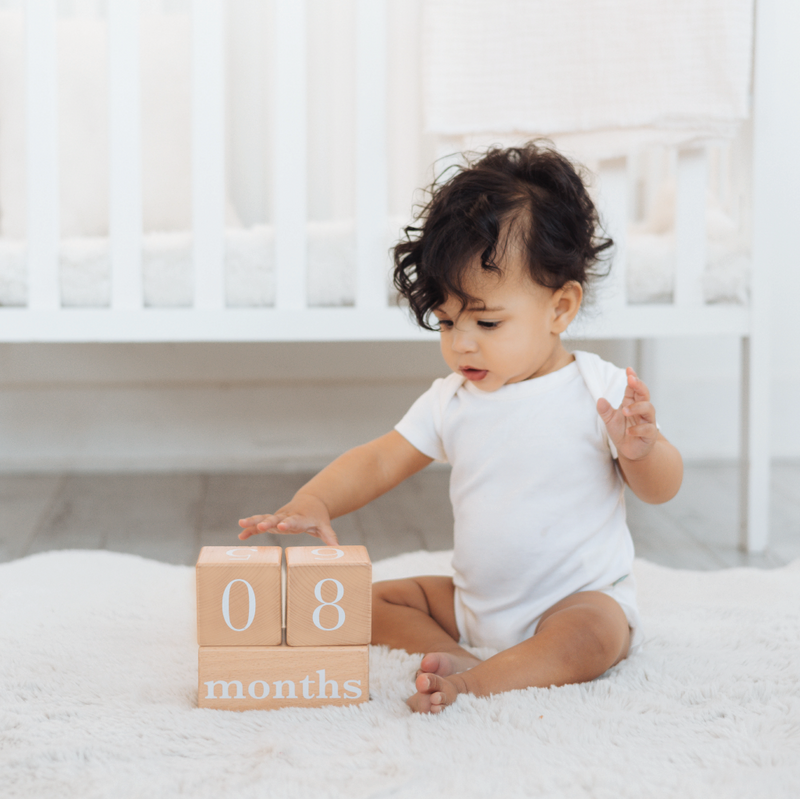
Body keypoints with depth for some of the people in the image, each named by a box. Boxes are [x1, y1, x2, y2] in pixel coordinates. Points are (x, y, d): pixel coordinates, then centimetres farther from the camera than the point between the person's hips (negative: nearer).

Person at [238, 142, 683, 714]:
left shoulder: (601, 391, -11)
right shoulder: (451, 400, 3)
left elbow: (662, 489, -6)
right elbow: (378, 462, 3)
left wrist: (639, 448, -30)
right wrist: (312, 503, -16)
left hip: (582, 598, -5)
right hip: (474, 602, 6)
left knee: (594, 635, -36)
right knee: (371, 601, -4)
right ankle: (461, 658, -23)